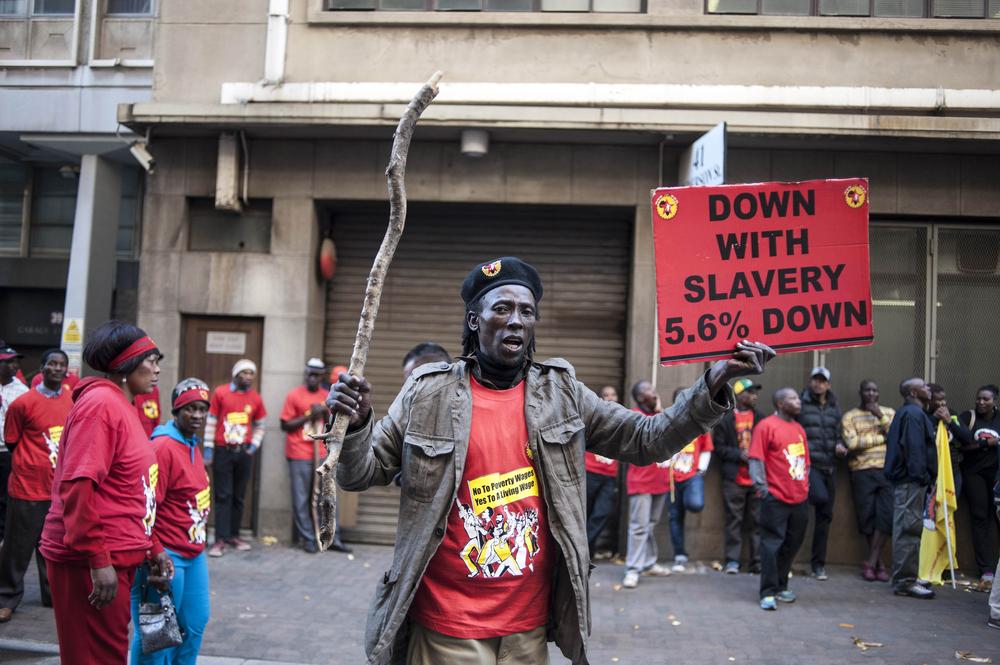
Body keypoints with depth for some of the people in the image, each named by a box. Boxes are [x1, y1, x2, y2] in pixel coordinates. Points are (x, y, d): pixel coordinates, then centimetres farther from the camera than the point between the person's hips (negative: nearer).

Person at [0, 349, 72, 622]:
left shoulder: (72, 400, 3)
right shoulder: (23, 403, -10)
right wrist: (33, 463, 2)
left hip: (61, 487, 4)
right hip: (28, 488, -4)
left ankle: (53, 594, 27)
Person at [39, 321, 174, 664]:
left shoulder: (122, 406, 14)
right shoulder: (100, 403, -15)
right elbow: (77, 487, -23)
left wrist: (151, 546, 15)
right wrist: (98, 560, -23)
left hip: (116, 556, 10)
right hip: (92, 560, -10)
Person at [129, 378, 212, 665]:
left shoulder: (192, 447, 11)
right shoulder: (163, 447, -17)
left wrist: (198, 543, 16)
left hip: (194, 554, 9)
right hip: (167, 556, -9)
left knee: (194, 625, 17)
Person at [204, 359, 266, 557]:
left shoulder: (256, 398, 6)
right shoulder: (220, 393, -2)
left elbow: (259, 426, 16)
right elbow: (211, 422, 0)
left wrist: (254, 445, 2)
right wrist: (208, 448, -3)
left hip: (244, 453, 3)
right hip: (223, 452, -3)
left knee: (239, 496, 8)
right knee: (223, 496, -2)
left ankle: (234, 535, 17)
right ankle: (220, 539, -1)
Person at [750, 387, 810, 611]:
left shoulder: (799, 429, 16)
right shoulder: (766, 426, -7)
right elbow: (756, 459, -11)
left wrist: (806, 485, 16)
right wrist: (762, 487, -16)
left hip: (799, 499, 7)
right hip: (776, 498, -7)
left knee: (792, 545, 13)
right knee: (772, 544, -3)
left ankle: (780, 586, 26)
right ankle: (768, 593, 1)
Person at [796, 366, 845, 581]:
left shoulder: (834, 407, 14)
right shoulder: (801, 404, -2)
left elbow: (838, 434, 21)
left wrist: (840, 446, 0)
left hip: (829, 466, 5)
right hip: (808, 464, -5)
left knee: (825, 515, 7)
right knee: (821, 497, -31)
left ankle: (818, 563, 17)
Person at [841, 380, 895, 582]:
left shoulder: (889, 412, 15)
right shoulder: (850, 416, 8)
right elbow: (852, 443, -8)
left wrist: (881, 416, -7)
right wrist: (882, 438, -2)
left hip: (888, 471, 1)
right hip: (862, 472, -1)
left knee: (886, 516, -11)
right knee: (867, 517, -2)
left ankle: (870, 562, -2)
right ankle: (879, 563, 10)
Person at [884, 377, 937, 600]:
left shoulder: (907, 413, 20)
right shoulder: (914, 414, -13)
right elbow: (915, 448, -21)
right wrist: (921, 476, -20)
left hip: (906, 480, 11)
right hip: (912, 481, -11)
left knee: (906, 530, 15)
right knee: (909, 529, -8)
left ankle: (904, 579, 22)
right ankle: (905, 581, -5)